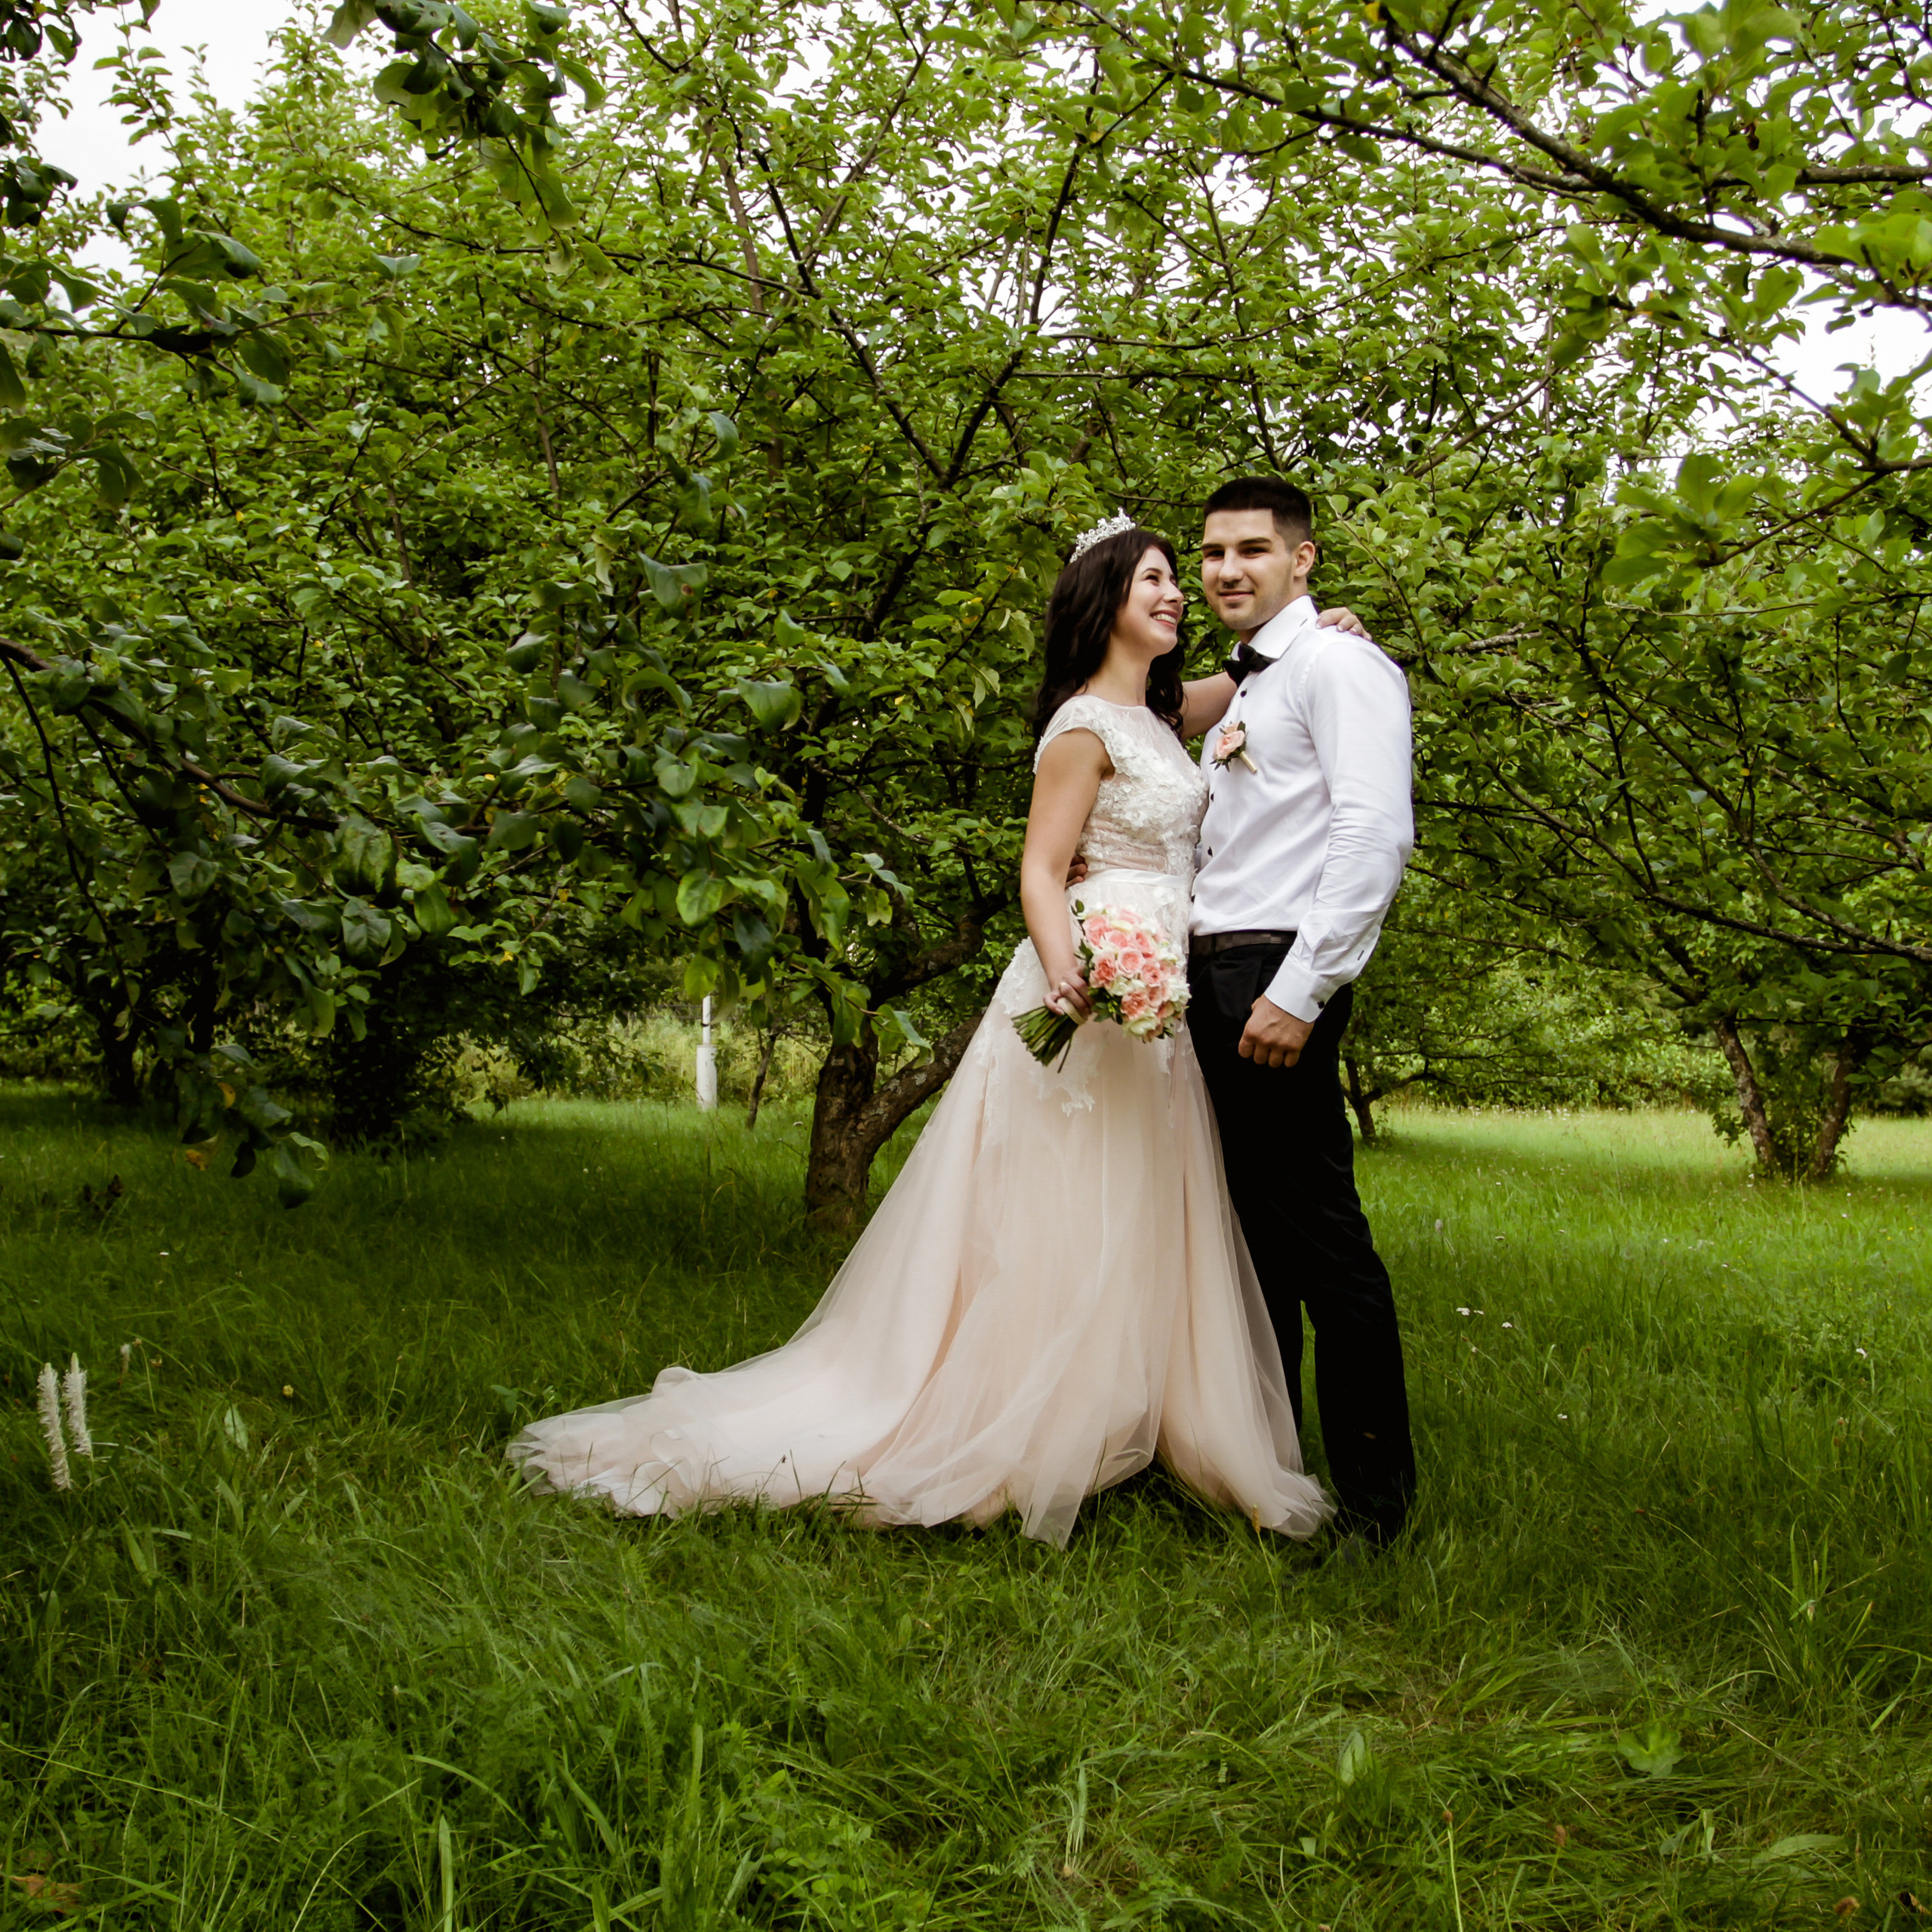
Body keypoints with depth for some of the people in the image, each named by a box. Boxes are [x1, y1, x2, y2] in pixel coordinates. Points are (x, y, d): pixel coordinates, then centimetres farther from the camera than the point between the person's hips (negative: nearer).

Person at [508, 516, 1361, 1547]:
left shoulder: (1155, 715, 15)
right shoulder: (1084, 725, -10)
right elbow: (1041, 871, -15)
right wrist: (1064, 972, -33)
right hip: (1099, 996, -9)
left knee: (1133, 1227, 10)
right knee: (1063, 1228, -7)